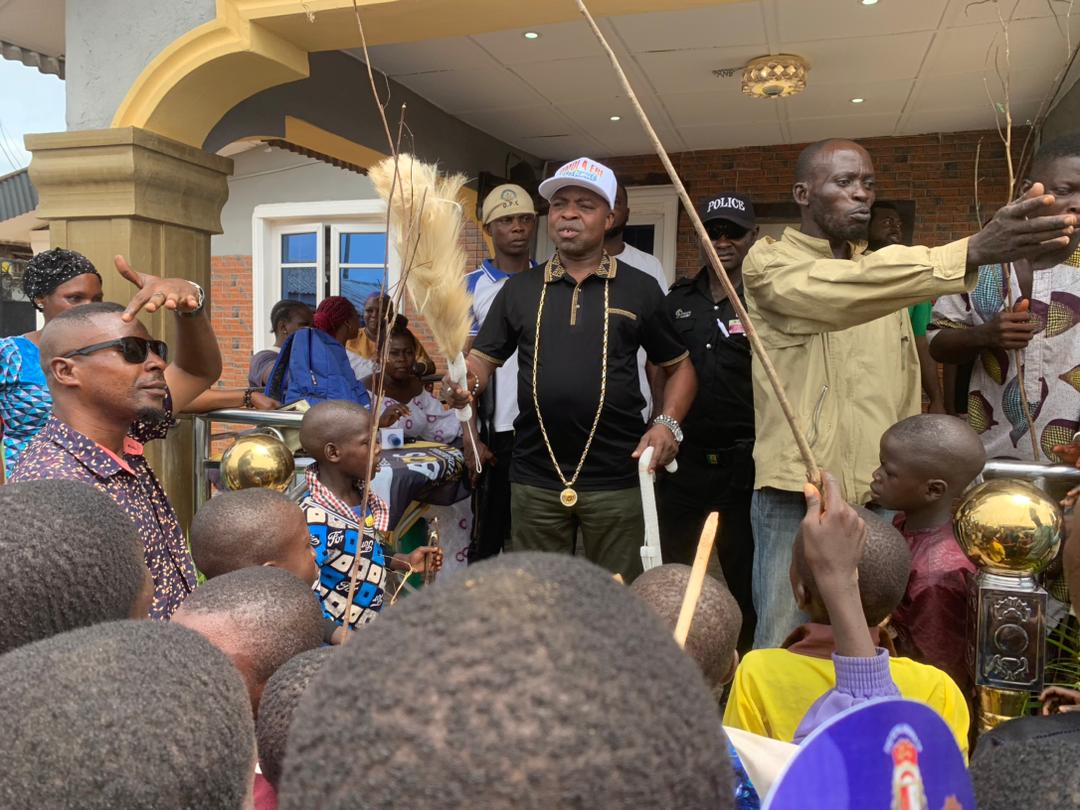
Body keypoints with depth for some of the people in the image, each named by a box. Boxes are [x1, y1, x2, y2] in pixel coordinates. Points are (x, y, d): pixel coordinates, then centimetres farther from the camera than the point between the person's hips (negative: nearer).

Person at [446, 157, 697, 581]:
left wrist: (668, 423, -8)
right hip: (534, 477, 2)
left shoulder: (639, 288, 3)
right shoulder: (520, 288, 8)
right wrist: (463, 380, -15)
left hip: (616, 478, -1)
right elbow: (482, 359, 8)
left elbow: (679, 366, 9)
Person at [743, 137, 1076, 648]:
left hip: (880, 498, 5)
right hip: (795, 496, -5)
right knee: (783, 647, 2)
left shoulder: (883, 272, 15)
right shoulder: (768, 261, -4)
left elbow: (906, 386, 18)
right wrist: (971, 252, -32)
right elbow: (840, 292, -26)